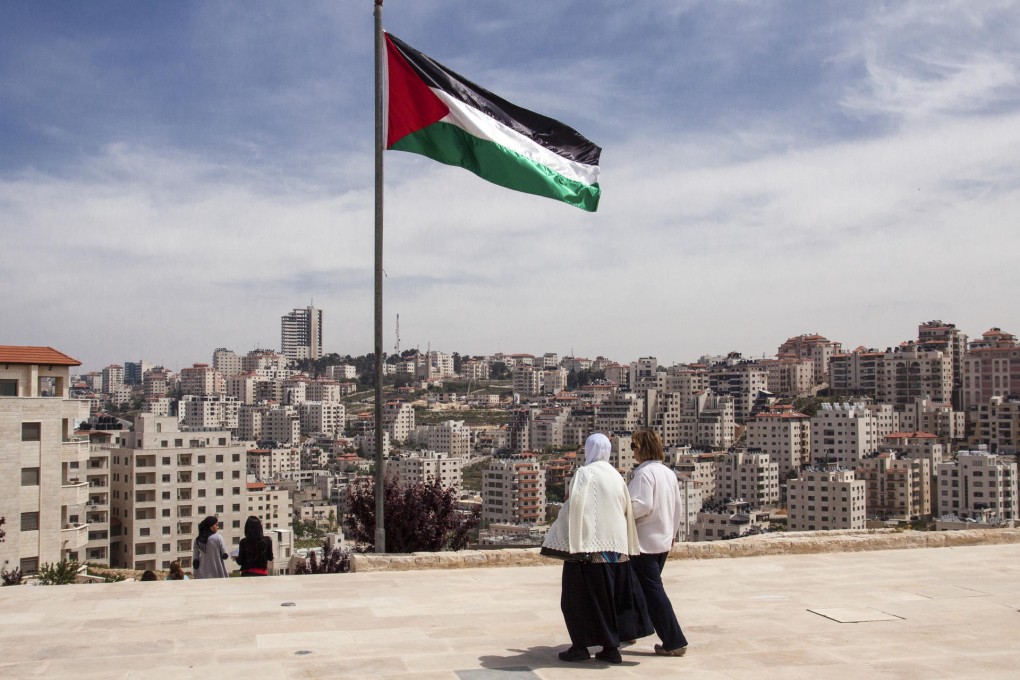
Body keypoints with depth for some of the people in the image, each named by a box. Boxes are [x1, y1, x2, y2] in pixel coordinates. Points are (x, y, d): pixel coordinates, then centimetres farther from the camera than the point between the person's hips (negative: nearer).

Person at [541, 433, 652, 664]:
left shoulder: (585, 473, -9)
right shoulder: (616, 476, 11)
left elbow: (575, 505, -20)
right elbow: (627, 511, 14)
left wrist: (572, 544, -13)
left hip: (590, 544, -6)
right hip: (615, 546, 6)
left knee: (579, 595, 4)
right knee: (610, 597, 11)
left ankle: (580, 646, 7)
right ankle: (611, 647, 11)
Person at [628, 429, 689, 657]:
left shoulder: (644, 473, -16)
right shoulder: (669, 473, 10)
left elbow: (641, 505, -26)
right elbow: (678, 508, 14)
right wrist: (672, 533, 23)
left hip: (644, 543, -9)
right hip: (663, 541, 9)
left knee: (652, 591, -4)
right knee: (650, 588, 18)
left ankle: (674, 642, -4)